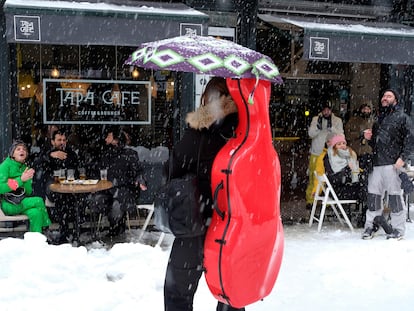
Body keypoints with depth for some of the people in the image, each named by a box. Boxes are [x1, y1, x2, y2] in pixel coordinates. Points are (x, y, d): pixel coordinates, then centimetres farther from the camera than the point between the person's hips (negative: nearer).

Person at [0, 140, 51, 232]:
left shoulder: (25, 168, 14)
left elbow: (28, 192, 9)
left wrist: (27, 180, -11)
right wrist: (21, 179, -20)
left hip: (21, 203, 5)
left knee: (35, 213, -27)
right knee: (39, 201, -23)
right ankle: (45, 227, -8)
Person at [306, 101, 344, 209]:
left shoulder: (337, 120, 3)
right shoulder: (316, 119, 4)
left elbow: (340, 135, -8)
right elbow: (311, 134, -5)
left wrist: (331, 126, -22)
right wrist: (318, 126, -23)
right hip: (316, 153, 0)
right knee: (313, 177, 2)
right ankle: (310, 199, 11)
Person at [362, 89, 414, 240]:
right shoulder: (379, 119, 23)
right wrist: (369, 137, 12)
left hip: (392, 163, -6)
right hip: (376, 162, 6)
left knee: (394, 195, -3)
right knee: (373, 194, 6)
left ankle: (398, 228, 6)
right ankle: (371, 225, 16)